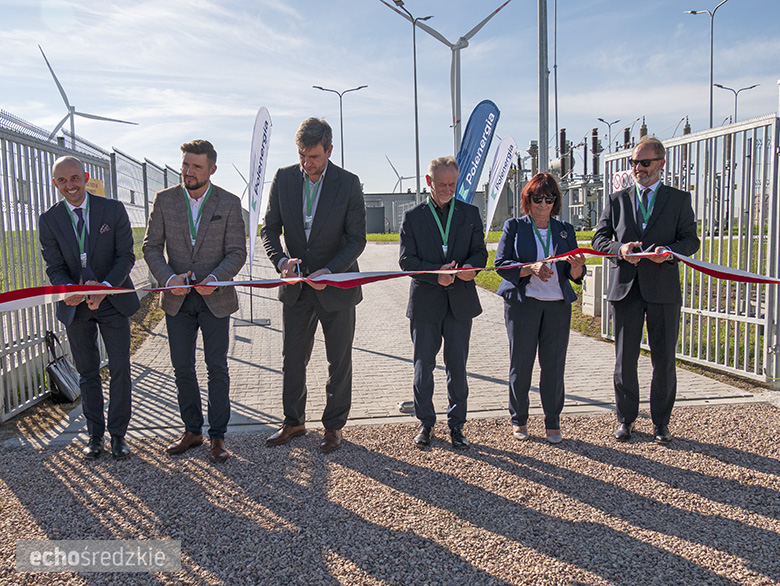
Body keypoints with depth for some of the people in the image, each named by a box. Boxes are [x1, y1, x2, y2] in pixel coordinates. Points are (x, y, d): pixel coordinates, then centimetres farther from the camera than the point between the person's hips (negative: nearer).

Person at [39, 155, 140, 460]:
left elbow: (126, 255, -7)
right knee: (87, 372, 10)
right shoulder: (49, 220, -2)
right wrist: (68, 290, -24)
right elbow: (54, 267, -2)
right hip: (75, 306, 1)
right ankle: (95, 435, 22)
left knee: (120, 369, 0)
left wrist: (105, 287, -22)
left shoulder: (113, 210, -6)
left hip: (113, 301, -1)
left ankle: (118, 434, 14)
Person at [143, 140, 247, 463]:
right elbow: (151, 246, 2)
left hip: (215, 298, -2)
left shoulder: (229, 203, -4)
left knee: (217, 367, 3)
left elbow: (237, 252, -5)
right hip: (177, 299, 2)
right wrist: (168, 278, -15)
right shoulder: (165, 200, 1)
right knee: (182, 367, 9)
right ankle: (192, 430, 24)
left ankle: (217, 435, 15)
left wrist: (214, 278, -22)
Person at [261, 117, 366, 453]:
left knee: (339, 362, 8)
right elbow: (270, 228, 4)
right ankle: (294, 422, 30)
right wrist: (281, 260, -16)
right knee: (292, 359, 12)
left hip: (336, 287, -2)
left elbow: (357, 239, -7)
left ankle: (334, 426, 25)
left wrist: (330, 270, -22)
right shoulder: (283, 179, -1)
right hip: (296, 287, 3)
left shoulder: (348, 183, -9)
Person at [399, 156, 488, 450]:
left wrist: (469, 268, -17)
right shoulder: (412, 216, 3)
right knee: (423, 365, 7)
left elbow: (480, 252, 6)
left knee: (457, 366, 8)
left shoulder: (470, 213, 8)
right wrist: (436, 273, -19)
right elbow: (406, 260, -3)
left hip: (460, 301, 1)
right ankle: (425, 423, 22)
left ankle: (456, 424, 21)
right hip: (425, 303, -1)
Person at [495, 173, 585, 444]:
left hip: (558, 304, 2)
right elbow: (501, 264, -5)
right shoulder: (514, 226, 5)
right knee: (521, 363, 1)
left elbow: (575, 276, 9)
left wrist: (577, 266, -15)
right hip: (522, 302, -2)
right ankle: (519, 420, 17)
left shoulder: (565, 229, 13)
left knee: (554, 364, 2)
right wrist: (532, 269, -20)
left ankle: (552, 422, 16)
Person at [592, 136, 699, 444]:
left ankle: (661, 422, 21)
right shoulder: (616, 200, 10)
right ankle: (625, 419, 22)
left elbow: (691, 240, 3)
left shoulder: (679, 199, 7)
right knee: (624, 359, 7)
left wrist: (670, 251, -18)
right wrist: (620, 248, -13)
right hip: (625, 287, 1)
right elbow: (599, 238, 7)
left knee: (664, 360, 6)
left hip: (664, 289, -1)